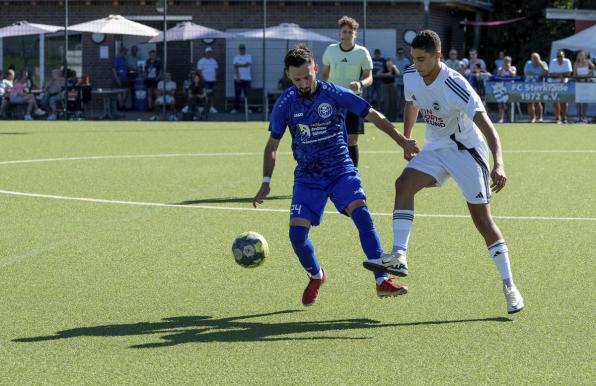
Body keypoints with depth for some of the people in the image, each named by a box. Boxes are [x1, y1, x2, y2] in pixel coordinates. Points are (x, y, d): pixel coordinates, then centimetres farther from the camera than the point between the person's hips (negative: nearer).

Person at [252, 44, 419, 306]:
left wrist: (403, 141, -1)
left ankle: (382, 282, -25)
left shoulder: (335, 94, -9)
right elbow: (272, 145, 9)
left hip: (341, 171, -2)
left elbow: (373, 116, 1)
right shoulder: (285, 103, -3)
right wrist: (266, 182, 2)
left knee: (362, 216, -26)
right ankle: (316, 276, 19)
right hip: (307, 177, 2)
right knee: (297, 233, -13)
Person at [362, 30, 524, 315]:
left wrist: (498, 164, -47)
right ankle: (398, 256, -24)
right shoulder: (411, 76, -7)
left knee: (482, 218, -6)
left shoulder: (456, 86, -28)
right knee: (404, 184, -21)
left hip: (466, 151, -6)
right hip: (435, 149, 6)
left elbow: (487, 126, -34)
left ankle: (509, 286, 3)